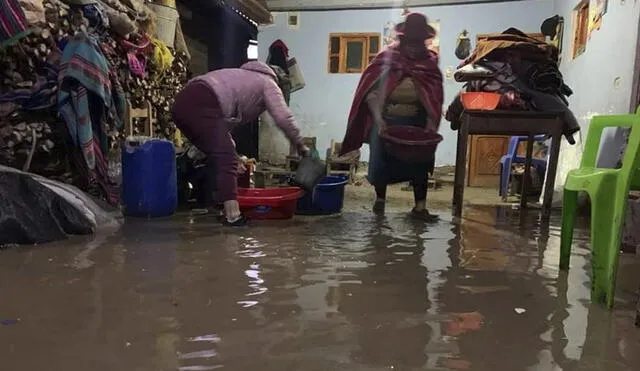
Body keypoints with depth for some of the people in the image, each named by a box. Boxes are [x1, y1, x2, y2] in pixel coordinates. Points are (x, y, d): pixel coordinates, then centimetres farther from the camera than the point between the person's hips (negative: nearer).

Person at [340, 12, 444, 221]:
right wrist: (378, 118, -23)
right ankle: (380, 198, 30)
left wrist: (432, 123, -14)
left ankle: (420, 207, 15)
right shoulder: (385, 59, -9)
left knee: (420, 162, 3)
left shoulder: (430, 64, -1)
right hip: (386, 120, -2)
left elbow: (435, 97, -1)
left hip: (416, 122, 2)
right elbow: (371, 92, -12)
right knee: (382, 161, 6)